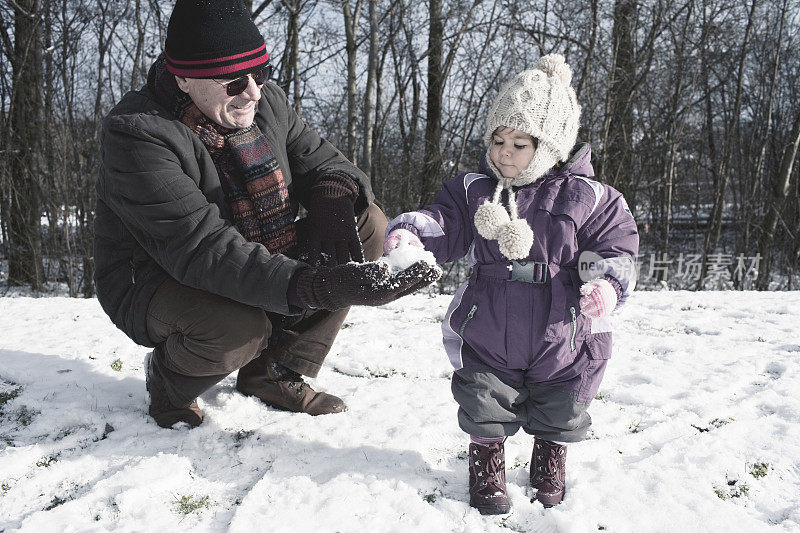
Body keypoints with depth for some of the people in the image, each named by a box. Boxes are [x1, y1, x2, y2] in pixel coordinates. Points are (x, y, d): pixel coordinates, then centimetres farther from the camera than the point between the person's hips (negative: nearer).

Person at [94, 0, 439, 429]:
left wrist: (334, 201, -23)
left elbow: (323, 163, 5)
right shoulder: (136, 132, -25)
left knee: (369, 225, -7)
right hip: (158, 284, -7)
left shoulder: (266, 103, -3)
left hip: (260, 273, 7)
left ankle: (274, 373, 0)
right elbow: (200, 247, -36)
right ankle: (169, 375, 1)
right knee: (237, 330, -40)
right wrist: (315, 286, -49)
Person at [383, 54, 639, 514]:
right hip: (488, 336, 1)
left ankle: (552, 457, 48)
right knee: (485, 407, 10)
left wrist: (607, 284, -28)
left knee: (560, 415, 18)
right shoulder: (473, 189, -2)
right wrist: (412, 232, -29)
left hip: (562, 339, 0)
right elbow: (444, 225, -7)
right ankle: (487, 460, 38)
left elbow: (616, 249, -7)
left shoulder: (589, 198, -8)